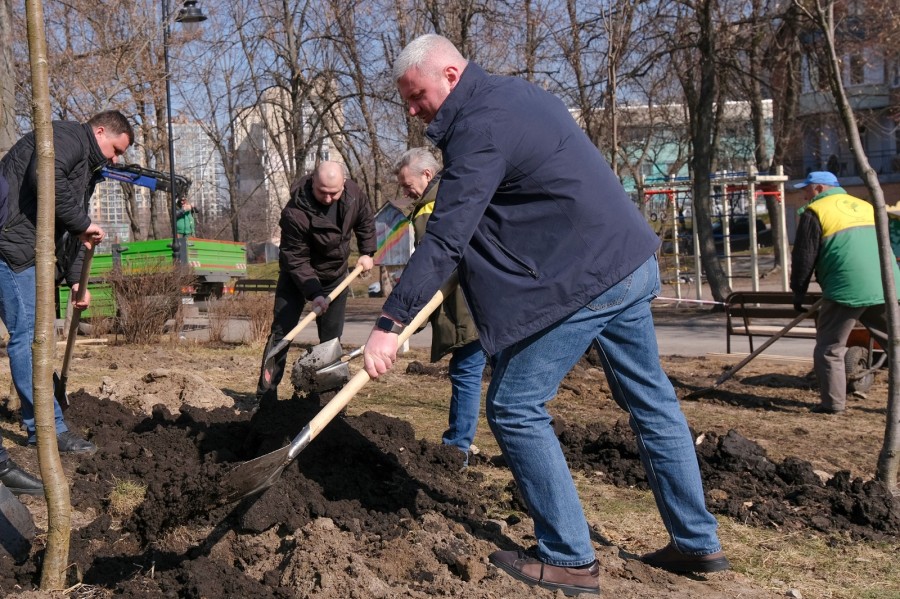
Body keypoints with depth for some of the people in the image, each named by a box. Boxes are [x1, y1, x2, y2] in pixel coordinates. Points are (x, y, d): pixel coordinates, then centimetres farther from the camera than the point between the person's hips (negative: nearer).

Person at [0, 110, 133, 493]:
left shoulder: (88, 167, 23)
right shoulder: (66, 137, -6)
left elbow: (68, 231, 25)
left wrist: (76, 280, 22)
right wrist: (82, 223, -18)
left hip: (35, 256, 10)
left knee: (35, 338, 12)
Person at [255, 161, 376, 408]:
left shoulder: (354, 193, -17)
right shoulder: (295, 213, -32)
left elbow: (366, 221, 6)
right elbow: (296, 259, -26)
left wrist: (367, 253, 1)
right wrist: (313, 293, -32)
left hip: (335, 276, 4)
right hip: (297, 276, -4)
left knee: (332, 337, 6)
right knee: (281, 332, -9)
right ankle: (265, 396, -4)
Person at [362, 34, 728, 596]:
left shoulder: (479, 128, -16)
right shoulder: (517, 91, 14)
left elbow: (444, 239, -22)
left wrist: (391, 322, -21)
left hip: (583, 279, -10)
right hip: (632, 261, 10)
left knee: (515, 408, -1)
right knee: (651, 401, 16)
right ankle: (697, 542, 27)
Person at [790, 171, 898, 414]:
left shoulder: (814, 212, 3)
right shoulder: (866, 207, 23)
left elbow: (803, 257, -1)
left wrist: (798, 293, 9)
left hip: (847, 290, -6)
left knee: (830, 348, 5)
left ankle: (833, 402, 2)